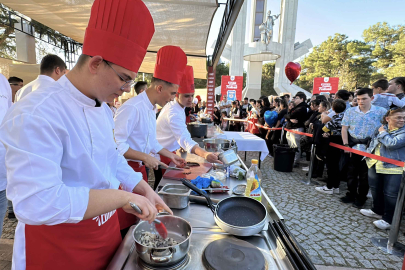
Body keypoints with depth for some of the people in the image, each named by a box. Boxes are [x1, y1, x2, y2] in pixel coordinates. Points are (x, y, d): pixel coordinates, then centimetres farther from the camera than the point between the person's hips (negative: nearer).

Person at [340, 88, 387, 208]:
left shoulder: (381, 112, -3)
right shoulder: (350, 111, 2)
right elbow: (344, 128, 2)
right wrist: (346, 144, -4)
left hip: (369, 149, -2)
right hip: (352, 147, 2)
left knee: (364, 175, 9)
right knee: (351, 173, 13)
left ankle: (361, 198, 24)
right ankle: (351, 195, 28)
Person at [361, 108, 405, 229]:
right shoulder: (381, 128, 8)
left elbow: (392, 143, -25)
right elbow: (373, 142, 22)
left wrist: (383, 133, -11)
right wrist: (369, 153, 14)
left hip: (393, 168, -7)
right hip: (375, 165, 7)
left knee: (390, 194, -1)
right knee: (376, 190, 19)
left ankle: (388, 219, 13)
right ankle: (377, 211, 38)